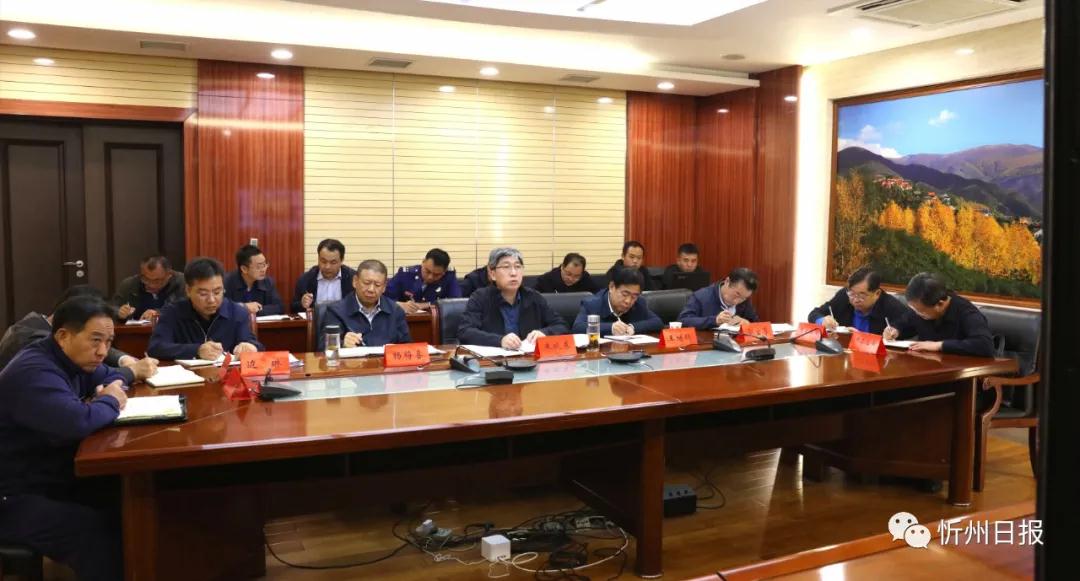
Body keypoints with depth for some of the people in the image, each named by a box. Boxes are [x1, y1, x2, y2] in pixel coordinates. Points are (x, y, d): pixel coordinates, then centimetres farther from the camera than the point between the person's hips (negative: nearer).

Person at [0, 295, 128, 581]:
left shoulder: (71, 360, 8)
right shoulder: (35, 372, -22)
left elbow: (111, 376, 26)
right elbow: (77, 422, -38)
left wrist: (108, 393, 0)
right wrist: (110, 402, -16)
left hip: (56, 479, 9)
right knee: (98, 534, -29)